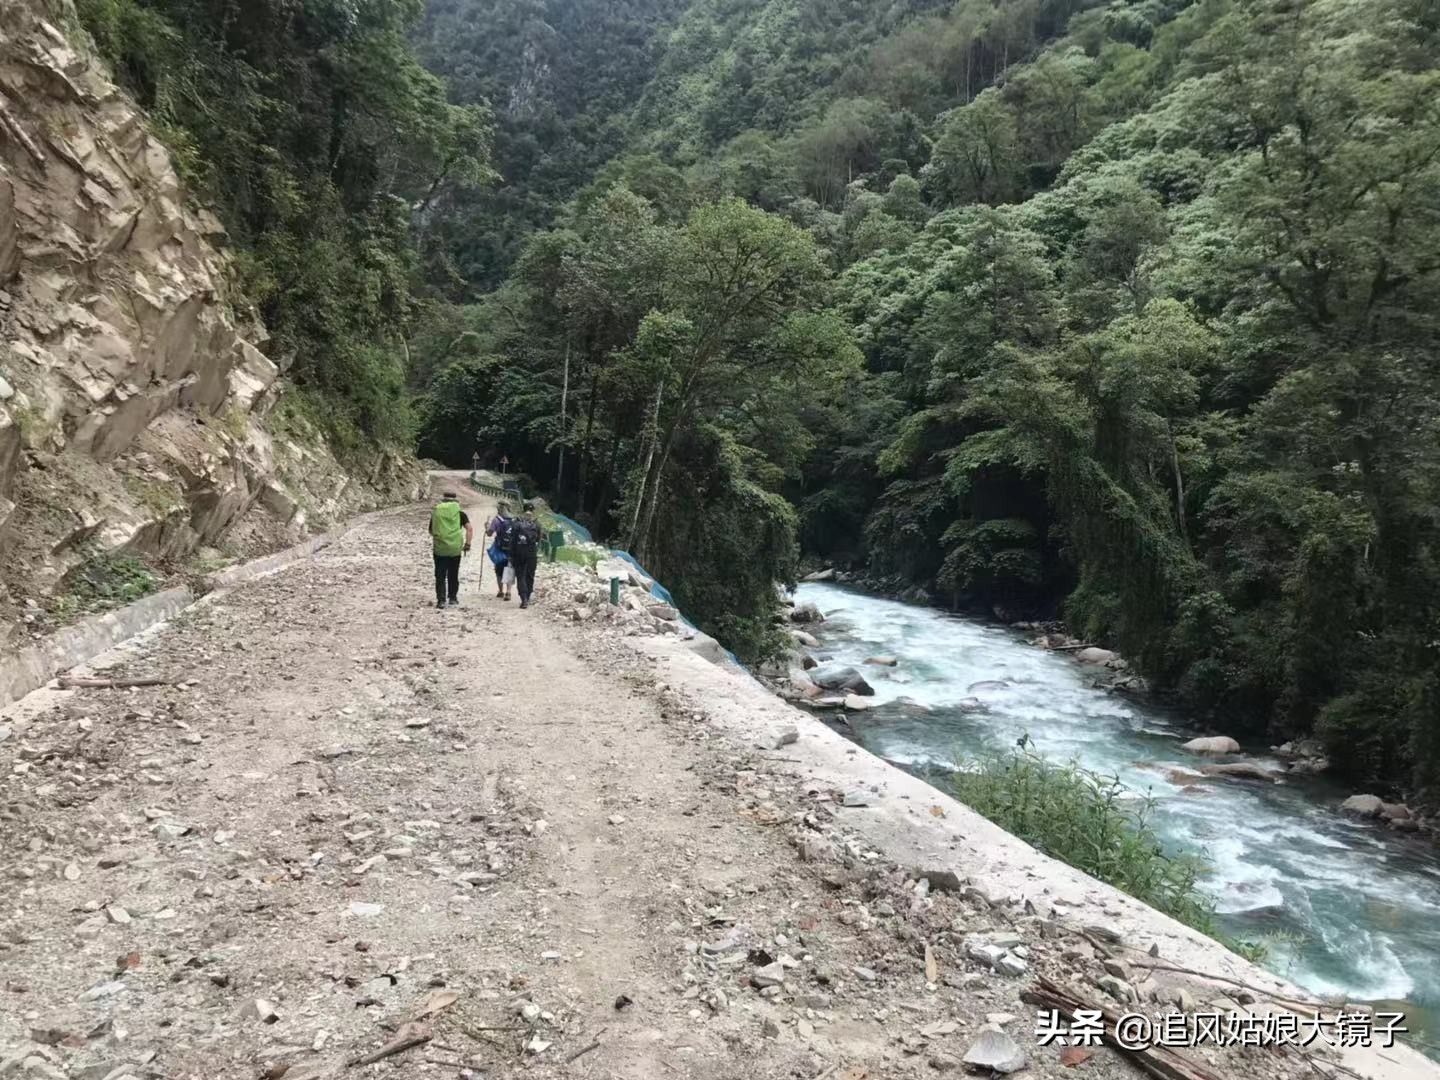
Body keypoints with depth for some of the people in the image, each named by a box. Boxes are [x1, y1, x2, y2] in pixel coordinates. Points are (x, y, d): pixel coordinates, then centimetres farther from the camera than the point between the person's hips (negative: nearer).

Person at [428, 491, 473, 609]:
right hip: (455, 549, 1)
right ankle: (453, 598, 20)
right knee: (453, 575, 14)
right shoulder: (459, 513, 3)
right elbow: (470, 528, -8)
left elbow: (431, 531, 11)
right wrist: (468, 544, -3)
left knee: (440, 576, 4)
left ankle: (441, 600, -3)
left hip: (440, 548, -1)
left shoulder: (436, 512, 4)